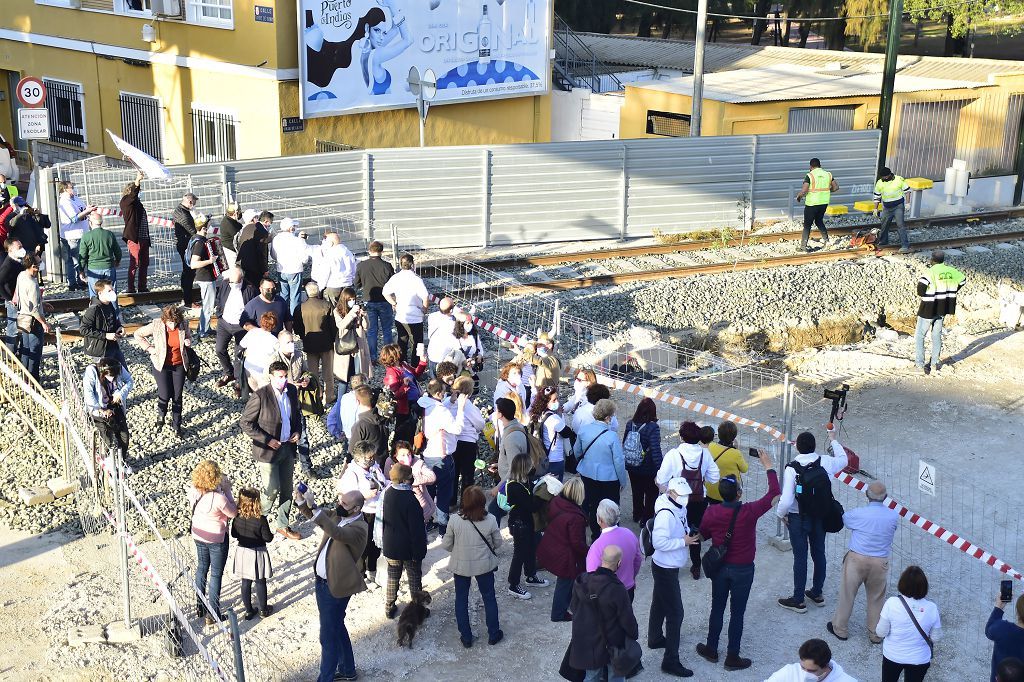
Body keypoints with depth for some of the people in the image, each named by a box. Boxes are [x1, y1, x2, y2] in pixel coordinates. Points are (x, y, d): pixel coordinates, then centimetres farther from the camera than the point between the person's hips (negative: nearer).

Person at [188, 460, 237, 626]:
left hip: (198, 536, 6)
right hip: (217, 538, -6)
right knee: (216, 574, 10)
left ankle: (200, 606, 40)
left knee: (202, 568, 25)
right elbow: (233, 513, -17)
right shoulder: (219, 498, -33)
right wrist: (227, 490, -16)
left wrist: (222, 489, -2)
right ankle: (213, 615, 18)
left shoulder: (193, 492, -16)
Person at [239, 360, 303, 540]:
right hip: (267, 451, -6)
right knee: (271, 490, -1)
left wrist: (297, 431, -1)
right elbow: (245, 423, -15)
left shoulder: (292, 391, 1)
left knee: (286, 490, 14)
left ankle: (282, 525, 30)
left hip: (287, 449, 6)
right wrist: (267, 440, -19)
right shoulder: (260, 396, -19)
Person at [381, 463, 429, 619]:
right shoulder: (410, 499, -28)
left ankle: (389, 607, 31)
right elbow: (416, 528, -23)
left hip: (391, 546, 5)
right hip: (409, 548, -5)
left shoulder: (388, 493, -8)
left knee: (392, 577, 21)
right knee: (414, 578, 13)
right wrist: (418, 551, -15)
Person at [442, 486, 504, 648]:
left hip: (460, 566, -1)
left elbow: (446, 545, -12)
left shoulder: (454, 520, -22)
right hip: (485, 564, 1)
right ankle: (493, 634, 32)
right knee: (489, 597, 20)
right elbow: (498, 543, -5)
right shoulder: (490, 520, -19)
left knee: (461, 599, 18)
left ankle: (466, 637, 27)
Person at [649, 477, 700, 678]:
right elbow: (659, 542, -32)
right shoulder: (666, 514, -28)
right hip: (665, 569, -10)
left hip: (669, 566, 10)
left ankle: (655, 638, 46)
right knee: (675, 613, -6)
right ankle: (670, 661, -1)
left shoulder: (679, 507, 1)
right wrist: (683, 541, -25)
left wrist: (688, 535, -2)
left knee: (660, 604, 26)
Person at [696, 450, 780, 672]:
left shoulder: (712, 512, -16)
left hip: (720, 567, 3)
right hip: (743, 570, -3)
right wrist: (769, 467, -5)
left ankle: (711, 650, 32)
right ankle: (732, 657, 19)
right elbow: (774, 493, -11)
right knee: (737, 613, 9)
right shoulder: (749, 512, -23)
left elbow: (703, 535, 2)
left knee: (717, 609, 19)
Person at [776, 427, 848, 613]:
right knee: (819, 554, 19)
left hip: (798, 519, -4)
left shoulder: (792, 469, -24)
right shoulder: (825, 462, -11)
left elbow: (786, 500, -25)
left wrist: (781, 514, -5)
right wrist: (833, 440, 25)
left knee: (800, 557, 6)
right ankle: (817, 594, 35)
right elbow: (843, 459, 13)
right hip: (821, 517, 4)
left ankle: (798, 600, 17)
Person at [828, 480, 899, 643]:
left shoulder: (858, 514, -17)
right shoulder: (894, 517, -9)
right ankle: (875, 634, 30)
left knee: (847, 594, 14)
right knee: (877, 598, 18)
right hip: (880, 563, 2)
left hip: (857, 559, -2)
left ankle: (839, 628, 28)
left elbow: (843, 519, 2)